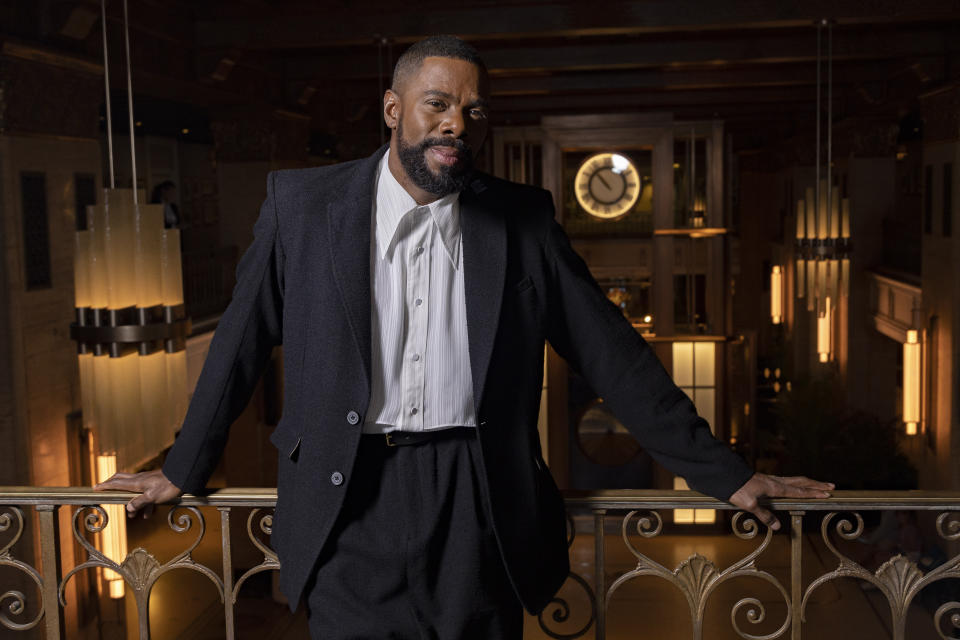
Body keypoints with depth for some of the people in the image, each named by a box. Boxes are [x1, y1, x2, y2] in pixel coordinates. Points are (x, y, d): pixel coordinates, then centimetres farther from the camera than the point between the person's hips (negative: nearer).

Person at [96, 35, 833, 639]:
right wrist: (185, 469, 15)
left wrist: (723, 472, 4)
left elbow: (612, 353, 5)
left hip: (481, 507, 1)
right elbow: (243, 341, 9)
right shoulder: (302, 203, 1)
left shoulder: (523, 219, 2)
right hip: (353, 505, 0)